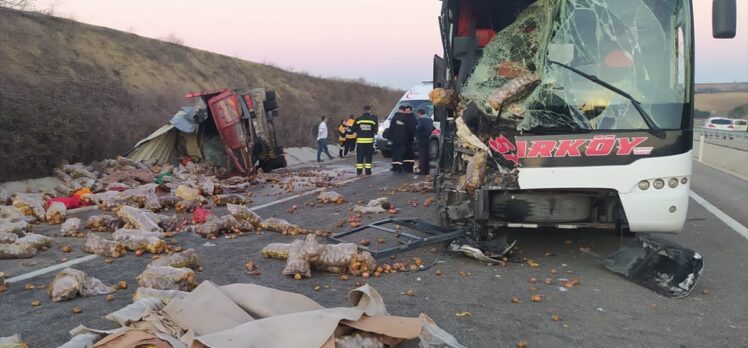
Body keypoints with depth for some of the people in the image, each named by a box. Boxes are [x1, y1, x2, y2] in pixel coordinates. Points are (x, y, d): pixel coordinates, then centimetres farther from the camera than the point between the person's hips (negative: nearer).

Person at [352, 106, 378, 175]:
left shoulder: (358, 119, -1)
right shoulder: (373, 119, -2)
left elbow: (354, 130, 2)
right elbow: (375, 130, 2)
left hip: (360, 141, 0)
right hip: (369, 140, 0)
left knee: (360, 156, 5)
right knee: (369, 156, 7)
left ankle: (359, 171, 3)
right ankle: (368, 171, 5)